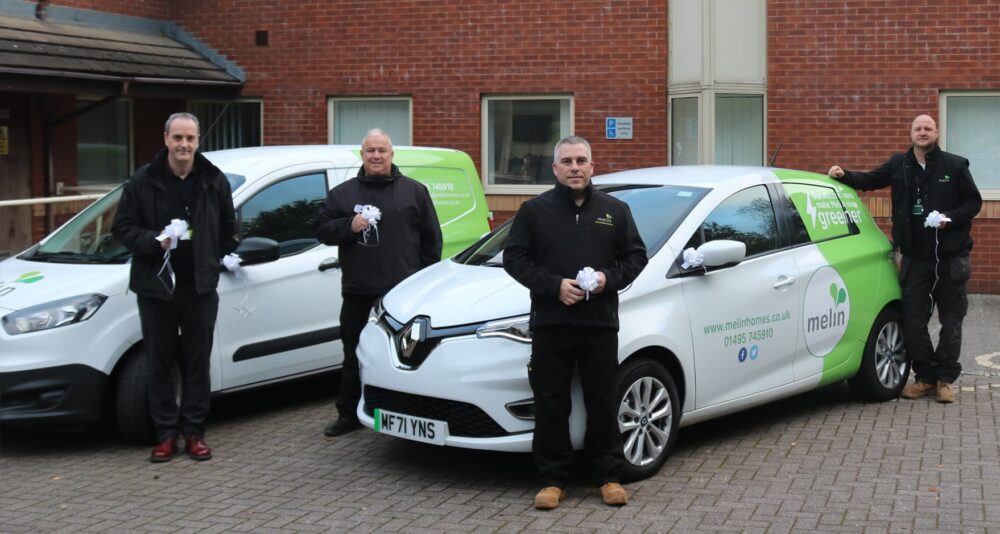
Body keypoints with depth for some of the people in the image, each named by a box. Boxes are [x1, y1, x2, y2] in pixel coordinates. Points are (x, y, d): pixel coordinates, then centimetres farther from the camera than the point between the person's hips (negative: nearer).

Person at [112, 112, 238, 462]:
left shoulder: (215, 181, 4)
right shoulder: (142, 181, -3)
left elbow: (228, 230, 15)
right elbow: (122, 227, -2)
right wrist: (154, 240, -17)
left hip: (200, 288, 1)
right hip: (155, 287, -1)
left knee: (197, 363, 7)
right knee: (160, 364, 6)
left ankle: (194, 432, 17)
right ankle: (166, 434, 15)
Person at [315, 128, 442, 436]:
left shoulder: (414, 191, 6)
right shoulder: (342, 193, 9)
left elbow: (431, 237, 7)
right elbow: (322, 230, 7)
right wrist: (349, 225, -12)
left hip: (403, 292, -2)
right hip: (358, 292, 2)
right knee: (354, 356, 9)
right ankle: (348, 414, 19)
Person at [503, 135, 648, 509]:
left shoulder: (615, 210, 10)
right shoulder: (534, 210, 4)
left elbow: (636, 256, 11)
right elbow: (514, 258, 0)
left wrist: (609, 278, -9)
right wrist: (554, 285, -12)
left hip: (600, 324, 1)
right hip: (550, 324, -1)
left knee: (602, 404, 7)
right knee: (551, 405, 2)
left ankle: (609, 477, 18)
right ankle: (552, 480, 12)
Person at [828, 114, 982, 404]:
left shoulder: (955, 165, -1)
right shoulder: (899, 164, 7)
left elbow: (974, 202, 2)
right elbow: (870, 180, 16)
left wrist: (950, 218, -14)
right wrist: (844, 175, -1)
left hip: (950, 256, -2)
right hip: (915, 257, 2)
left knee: (951, 320, 4)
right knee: (913, 320, 2)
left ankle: (946, 379, 14)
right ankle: (925, 376, 16)